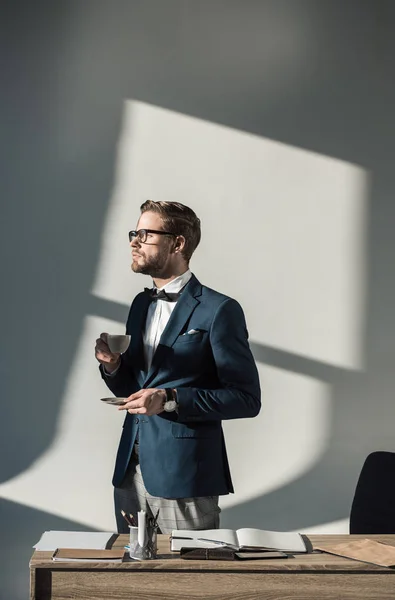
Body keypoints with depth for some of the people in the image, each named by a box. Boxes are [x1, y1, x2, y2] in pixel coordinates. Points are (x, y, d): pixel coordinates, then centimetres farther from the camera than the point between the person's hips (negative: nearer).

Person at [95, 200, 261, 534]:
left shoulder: (219, 310, -10)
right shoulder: (141, 304, 13)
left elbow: (247, 398, -13)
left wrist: (170, 400, -21)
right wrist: (113, 366, -2)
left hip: (183, 478, -7)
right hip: (130, 472, 7)